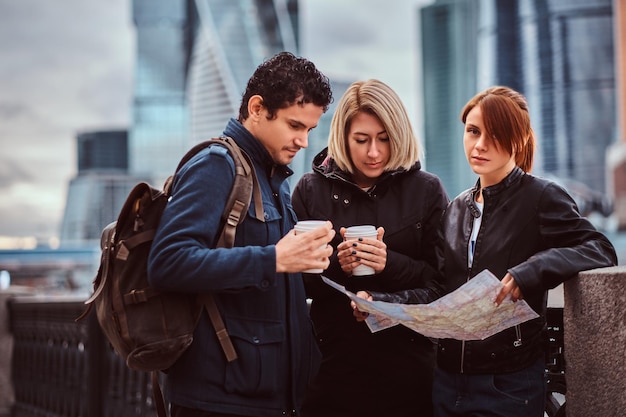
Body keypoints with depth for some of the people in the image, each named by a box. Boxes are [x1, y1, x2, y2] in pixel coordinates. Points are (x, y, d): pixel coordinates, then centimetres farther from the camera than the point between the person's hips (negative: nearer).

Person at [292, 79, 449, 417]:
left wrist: (390, 264, -19)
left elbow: (442, 279, -2)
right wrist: (335, 265, -17)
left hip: (406, 363, 0)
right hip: (333, 360, 0)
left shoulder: (426, 190, 2)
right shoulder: (311, 189, 3)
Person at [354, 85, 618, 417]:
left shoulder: (541, 197, -6)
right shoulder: (457, 209, 12)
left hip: (509, 385, -5)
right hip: (448, 378, 5)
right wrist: (381, 303, -8)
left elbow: (601, 251, -18)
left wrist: (531, 271, -32)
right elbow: (438, 291, 9)